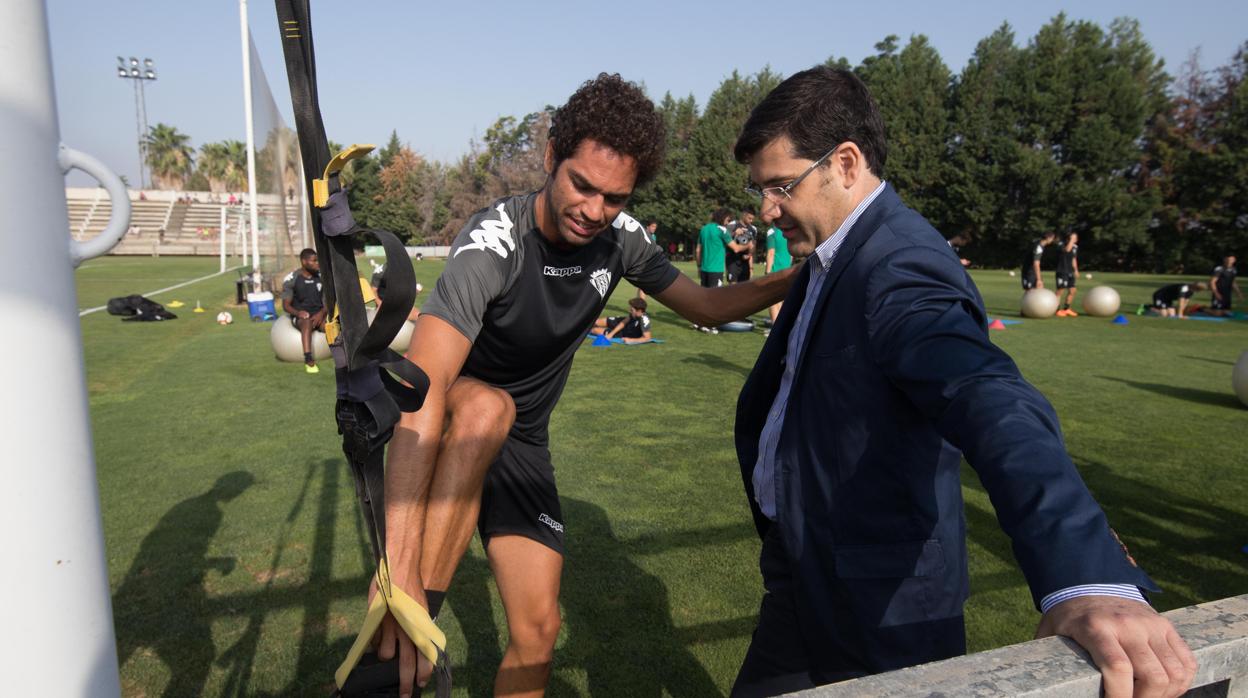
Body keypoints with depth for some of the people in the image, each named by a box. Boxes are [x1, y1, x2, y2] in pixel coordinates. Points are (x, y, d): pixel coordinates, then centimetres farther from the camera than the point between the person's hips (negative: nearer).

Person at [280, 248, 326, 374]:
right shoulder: (291, 279, -3)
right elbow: (286, 305, -1)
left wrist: (321, 313, -15)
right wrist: (298, 312, -23)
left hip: (318, 314, 3)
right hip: (300, 316, -3)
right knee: (307, 322, -38)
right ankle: (309, 360, -50)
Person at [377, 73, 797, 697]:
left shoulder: (620, 238, -11)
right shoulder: (492, 243, -31)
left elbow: (705, 305, 2)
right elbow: (421, 390, -43)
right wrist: (399, 569, -53)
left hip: (523, 444, 5)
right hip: (450, 426, -4)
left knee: (537, 629, 1)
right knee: (488, 406, -40)